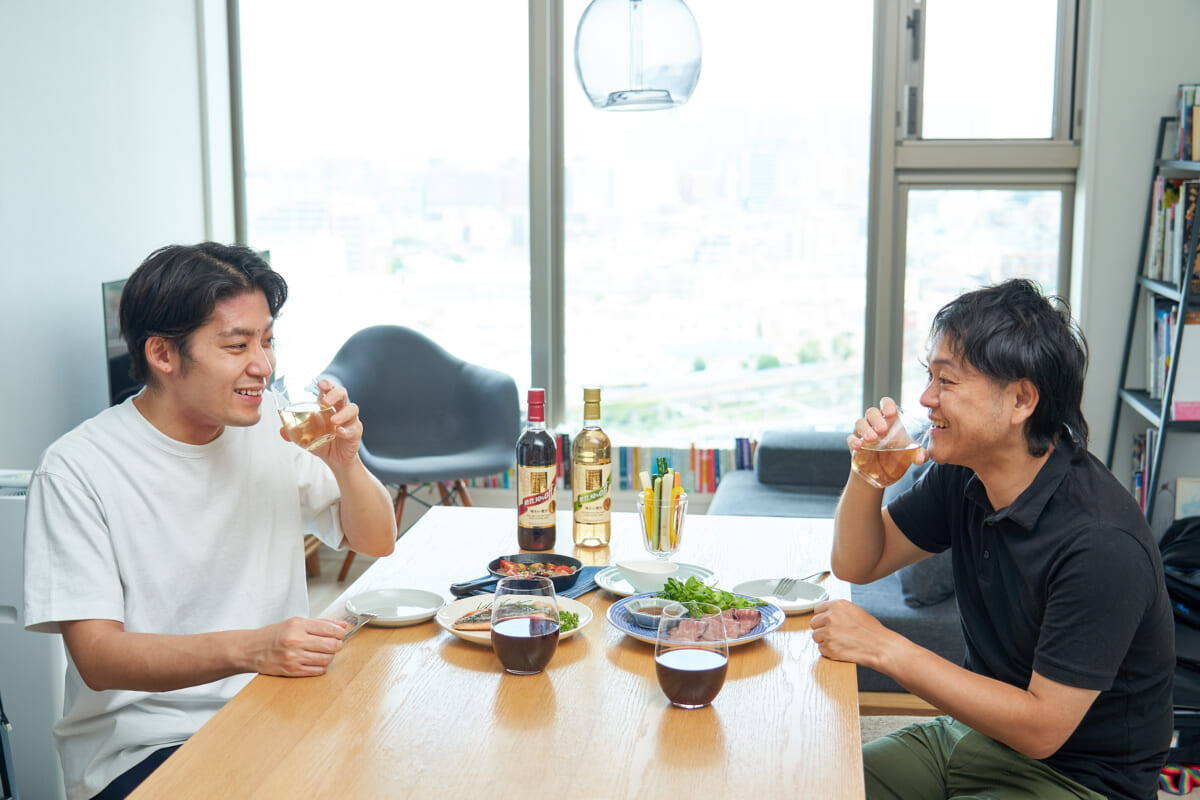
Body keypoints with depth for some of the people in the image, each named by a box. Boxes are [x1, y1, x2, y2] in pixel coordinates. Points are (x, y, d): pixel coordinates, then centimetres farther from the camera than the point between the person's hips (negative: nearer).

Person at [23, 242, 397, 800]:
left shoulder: (269, 431, 6)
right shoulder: (76, 471, -10)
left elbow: (376, 543, 14)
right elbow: (97, 657, -16)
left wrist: (345, 464, -7)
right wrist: (248, 648, -32)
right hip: (143, 747, -6)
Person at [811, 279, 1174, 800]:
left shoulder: (1101, 542, -27)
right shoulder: (964, 475, -3)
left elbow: (1042, 728, -25)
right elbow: (857, 564, 8)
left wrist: (885, 648, -25)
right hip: (974, 733, 7)